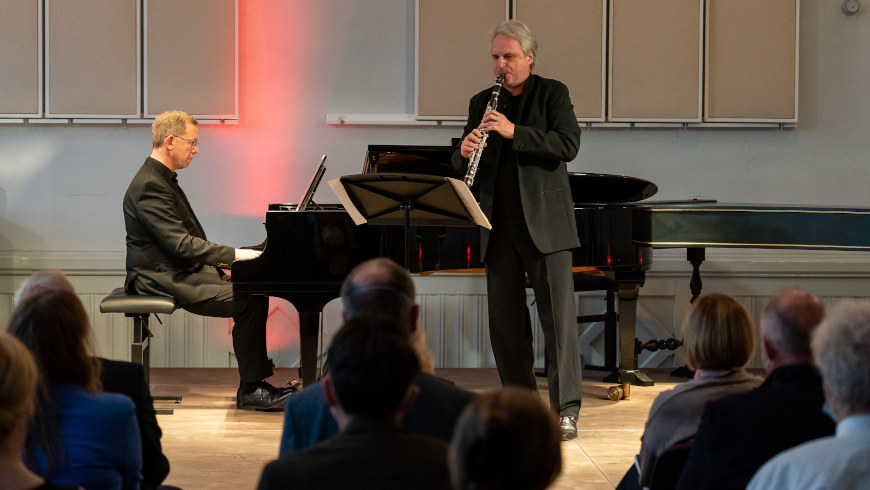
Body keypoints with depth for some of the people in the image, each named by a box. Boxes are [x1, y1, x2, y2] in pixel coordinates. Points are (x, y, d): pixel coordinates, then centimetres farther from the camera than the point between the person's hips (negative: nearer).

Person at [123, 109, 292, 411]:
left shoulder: (162, 179, 15)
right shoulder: (150, 187, -19)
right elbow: (181, 245, -25)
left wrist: (219, 259, 8)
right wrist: (233, 254, -22)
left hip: (181, 271, 11)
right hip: (163, 281, -11)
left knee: (254, 290, 3)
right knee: (249, 302, -20)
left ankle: (254, 382, 3)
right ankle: (250, 390, -13)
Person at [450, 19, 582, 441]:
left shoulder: (552, 93, 3)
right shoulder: (482, 103, 15)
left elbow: (569, 145, -11)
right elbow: (462, 168, 14)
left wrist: (514, 132, -20)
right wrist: (464, 153, -10)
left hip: (545, 223, -4)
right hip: (499, 227, 4)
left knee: (558, 316, -8)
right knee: (505, 321, 5)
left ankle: (566, 410, -8)